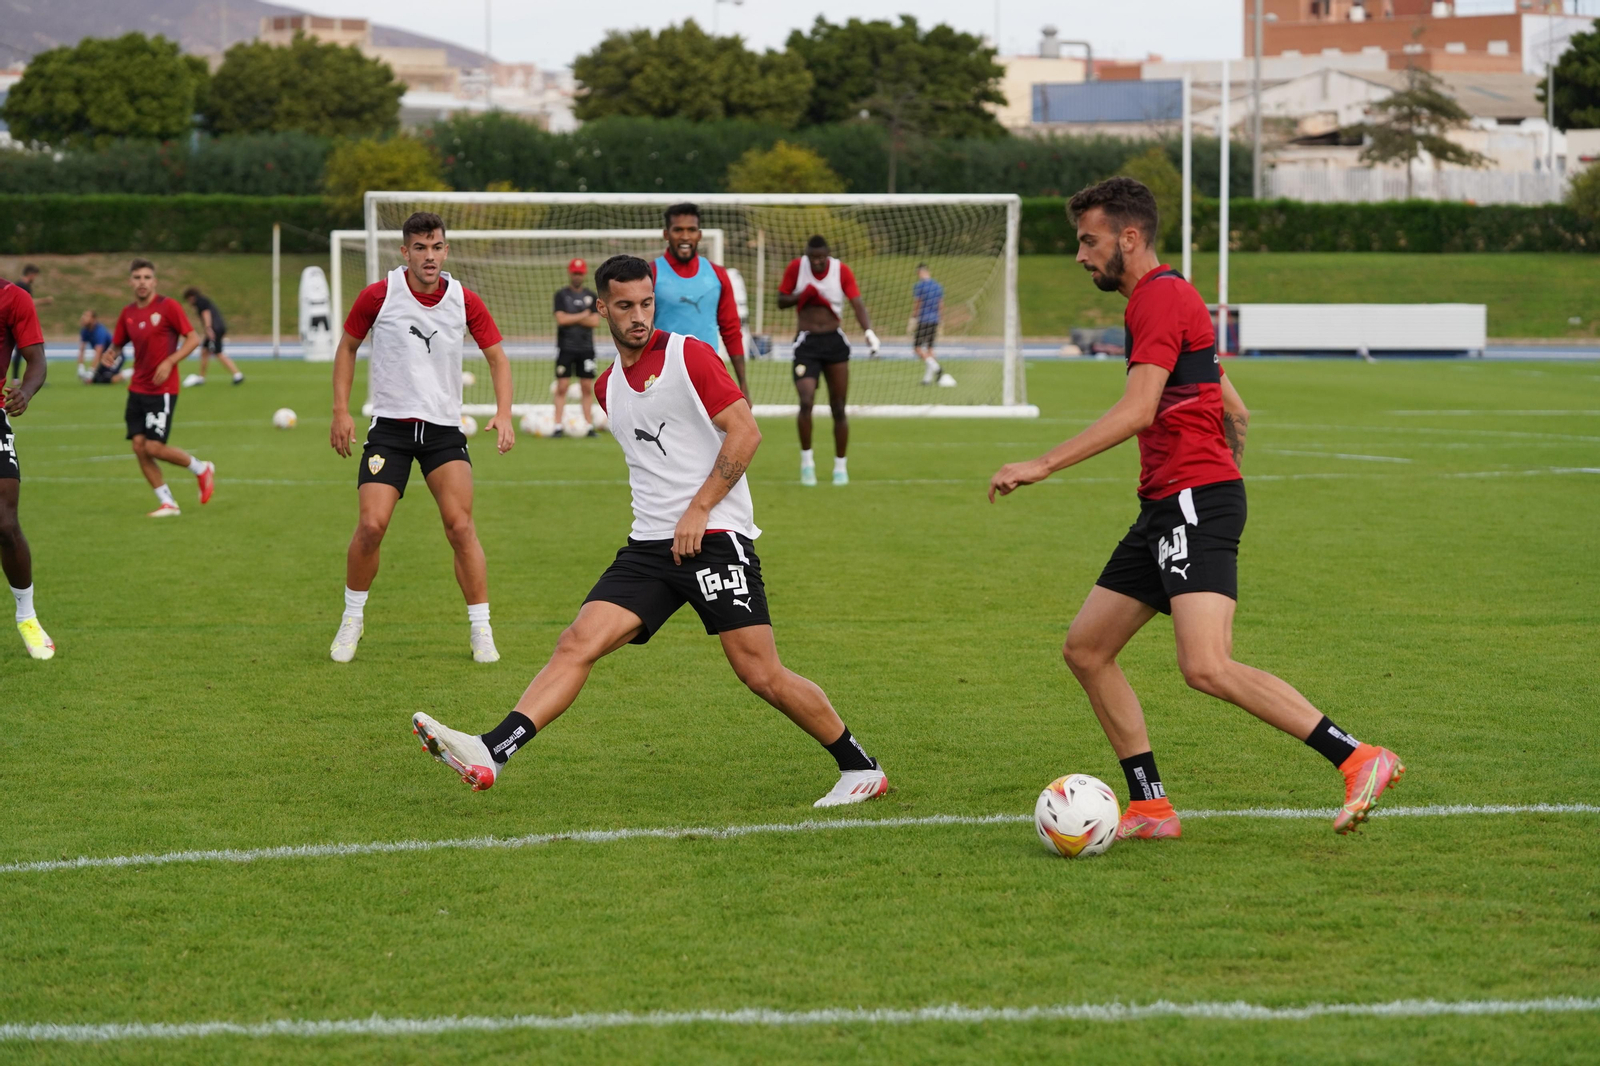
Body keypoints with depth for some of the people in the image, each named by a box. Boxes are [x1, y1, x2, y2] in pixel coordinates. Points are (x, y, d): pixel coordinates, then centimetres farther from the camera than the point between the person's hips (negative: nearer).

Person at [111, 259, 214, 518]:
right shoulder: (128, 313, 8)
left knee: (154, 447, -12)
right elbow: (117, 344, 19)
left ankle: (201, 469, 14)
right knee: (139, 446, -1)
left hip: (162, 389, -6)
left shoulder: (168, 306, -9)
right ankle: (167, 503, 9)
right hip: (137, 388, 6)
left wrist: (169, 362, -19)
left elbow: (193, 339, -9)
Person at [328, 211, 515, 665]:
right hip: (389, 427, -1)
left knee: (461, 526, -11)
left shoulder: (465, 301, -2)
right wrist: (341, 411, 1)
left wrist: (503, 413, -9)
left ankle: (481, 631, -1)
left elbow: (497, 357, 6)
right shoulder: (378, 296, -5)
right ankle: (352, 619, 10)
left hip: (444, 429, 1)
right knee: (371, 525, -12)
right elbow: (347, 346, 8)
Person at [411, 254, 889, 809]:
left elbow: (745, 431, -10)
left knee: (762, 675, -8)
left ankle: (860, 769, 7)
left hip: (714, 535, -6)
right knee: (578, 642, -11)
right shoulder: (607, 386, 16)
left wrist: (699, 510, -15)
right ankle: (489, 754, -22)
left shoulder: (688, 354, -4)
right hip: (650, 544, 6)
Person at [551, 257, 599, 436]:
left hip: (586, 347, 3)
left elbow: (595, 321, -1)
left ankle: (589, 425, 6)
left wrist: (572, 319, -8)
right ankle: (558, 426, -5)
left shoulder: (590, 296, 10)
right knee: (562, 387, -6)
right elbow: (561, 319, -11)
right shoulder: (561, 294, 2)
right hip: (566, 347, -3)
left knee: (587, 387, 2)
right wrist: (583, 316, -3)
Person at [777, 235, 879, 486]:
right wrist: (802, 296, -17)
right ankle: (806, 460, -1)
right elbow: (781, 300, 4)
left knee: (838, 408, 4)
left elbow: (857, 304, -13)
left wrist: (868, 331, -30)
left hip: (835, 342, 1)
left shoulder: (841, 271, -6)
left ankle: (840, 466, 17)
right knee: (806, 401, -18)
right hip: (806, 343, -1)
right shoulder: (796, 267, -5)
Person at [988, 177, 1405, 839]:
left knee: (1207, 668, -22)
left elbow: (1137, 410, -21)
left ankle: (1358, 761, -20)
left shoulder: (1160, 297, -10)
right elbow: (1235, 413, 27)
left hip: (1194, 500, -11)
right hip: (1167, 507, 11)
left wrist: (1044, 466, -22)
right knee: (1085, 649, 8)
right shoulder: (1167, 297, 23)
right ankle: (1150, 809, 10)